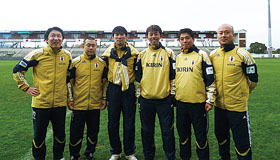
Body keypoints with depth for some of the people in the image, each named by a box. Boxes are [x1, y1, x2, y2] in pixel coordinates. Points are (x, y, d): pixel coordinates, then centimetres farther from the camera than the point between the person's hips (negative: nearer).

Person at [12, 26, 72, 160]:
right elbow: (17, 70, 1)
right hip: (41, 103, -2)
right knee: (39, 135, 11)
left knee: (60, 134, 14)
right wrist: (26, 88, -2)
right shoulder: (38, 54, -7)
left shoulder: (67, 55, 3)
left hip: (60, 103, 3)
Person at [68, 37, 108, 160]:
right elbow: (69, 82, 3)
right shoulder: (75, 62, -1)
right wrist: (70, 99, 0)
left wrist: (104, 98, 5)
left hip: (95, 104, 2)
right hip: (78, 104, -1)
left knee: (93, 131, 12)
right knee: (76, 131, 8)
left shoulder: (102, 63, 4)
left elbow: (105, 82, 10)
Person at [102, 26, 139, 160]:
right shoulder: (108, 53, 5)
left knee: (129, 124, 5)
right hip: (113, 90, 2)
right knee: (113, 123, 7)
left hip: (129, 90, -1)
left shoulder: (133, 52, 2)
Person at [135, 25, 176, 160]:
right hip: (146, 99, 3)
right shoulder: (142, 55, 7)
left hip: (164, 99, -2)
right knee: (147, 131, 13)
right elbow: (138, 76, 10)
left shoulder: (168, 53, 2)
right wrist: (138, 94, 7)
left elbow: (173, 75, 2)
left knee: (167, 131, 4)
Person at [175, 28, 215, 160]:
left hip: (198, 103, -5)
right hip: (180, 103, 5)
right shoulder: (177, 58, 11)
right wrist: (172, 96, 18)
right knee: (183, 135, 16)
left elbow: (210, 79, -6)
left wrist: (210, 100, -9)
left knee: (201, 136, 6)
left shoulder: (201, 55, -4)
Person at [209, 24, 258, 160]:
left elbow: (253, 78, -1)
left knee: (242, 142, 3)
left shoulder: (242, 54, -10)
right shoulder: (213, 55, 3)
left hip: (238, 106, -5)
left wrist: (242, 93, 9)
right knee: (220, 136, 21)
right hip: (219, 105, 5)